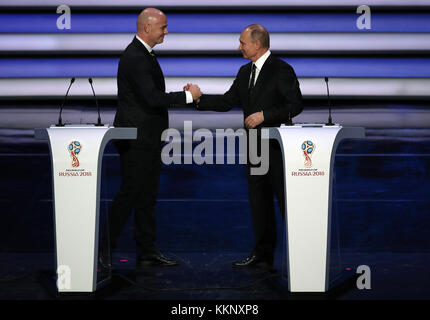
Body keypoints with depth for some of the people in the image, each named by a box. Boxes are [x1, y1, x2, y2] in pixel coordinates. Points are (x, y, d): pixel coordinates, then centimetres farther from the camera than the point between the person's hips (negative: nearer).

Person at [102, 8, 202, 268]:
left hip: (148, 139, 10)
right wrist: (188, 95, -16)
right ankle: (104, 249, 4)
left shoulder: (145, 54, 14)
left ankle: (147, 252, 19)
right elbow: (153, 98, -24)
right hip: (136, 139, -10)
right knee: (130, 194, -5)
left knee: (148, 196, 12)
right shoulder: (134, 58, -18)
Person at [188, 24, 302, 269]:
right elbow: (227, 102, 13)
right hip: (255, 146, 8)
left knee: (286, 199, -3)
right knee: (259, 200, 12)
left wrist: (264, 115, -19)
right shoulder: (245, 72, 13)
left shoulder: (281, 70, -11)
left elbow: (296, 105, -15)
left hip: (277, 146, -8)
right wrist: (199, 98, 1)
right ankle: (263, 254, 20)